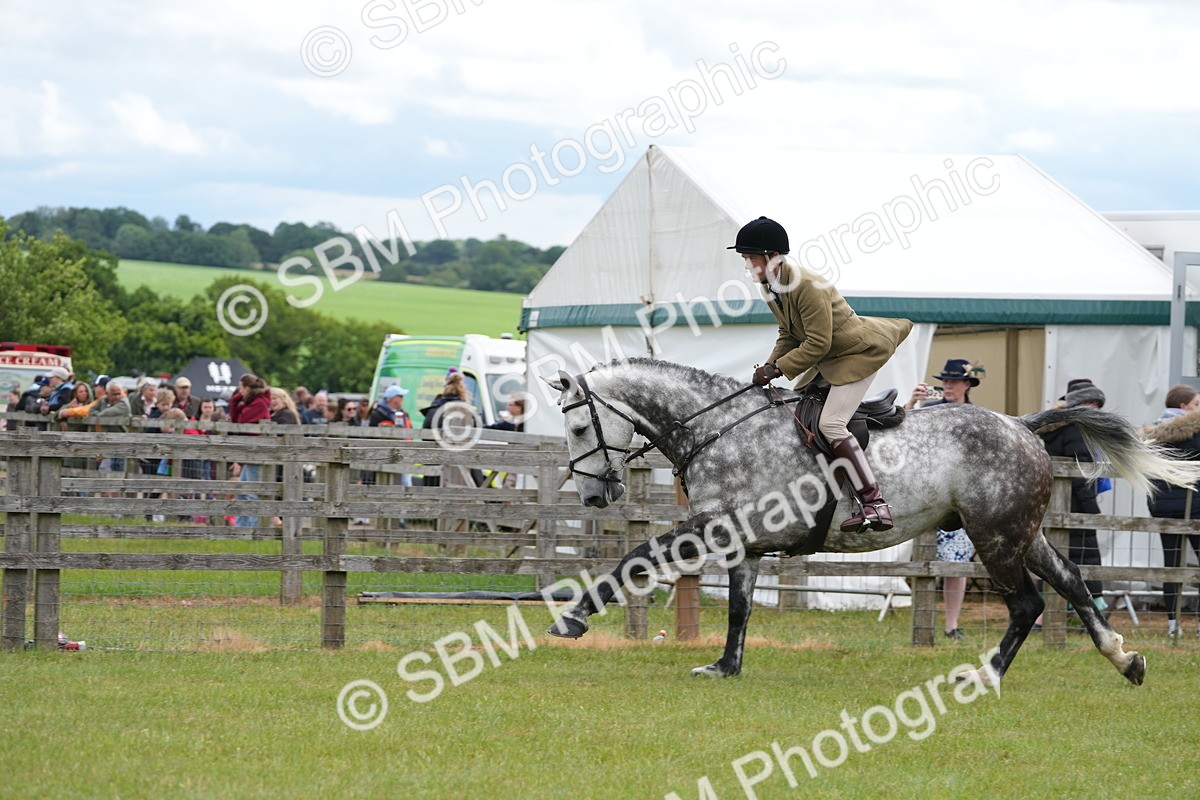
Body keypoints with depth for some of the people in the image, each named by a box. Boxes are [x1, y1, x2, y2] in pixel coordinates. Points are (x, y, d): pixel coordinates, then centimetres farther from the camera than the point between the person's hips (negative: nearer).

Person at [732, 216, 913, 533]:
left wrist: (778, 368, -25)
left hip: (860, 351, -11)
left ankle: (875, 505, -23)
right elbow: (789, 335, 10)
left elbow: (818, 344, -28)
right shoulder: (771, 288, 1)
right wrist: (770, 366, -7)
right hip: (831, 355, 11)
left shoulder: (805, 286, -29)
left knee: (831, 424, -20)